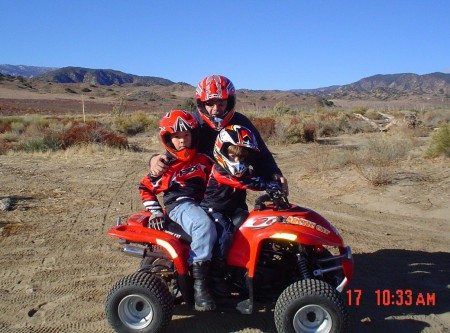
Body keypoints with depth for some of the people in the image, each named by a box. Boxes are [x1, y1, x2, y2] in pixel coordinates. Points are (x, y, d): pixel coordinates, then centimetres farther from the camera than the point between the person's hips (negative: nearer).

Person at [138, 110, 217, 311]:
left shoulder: (203, 160, 17)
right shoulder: (166, 165, 6)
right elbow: (146, 188, 11)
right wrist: (155, 212, 1)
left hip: (201, 204, 6)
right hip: (179, 205, -6)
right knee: (204, 225, -37)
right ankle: (199, 285, -36)